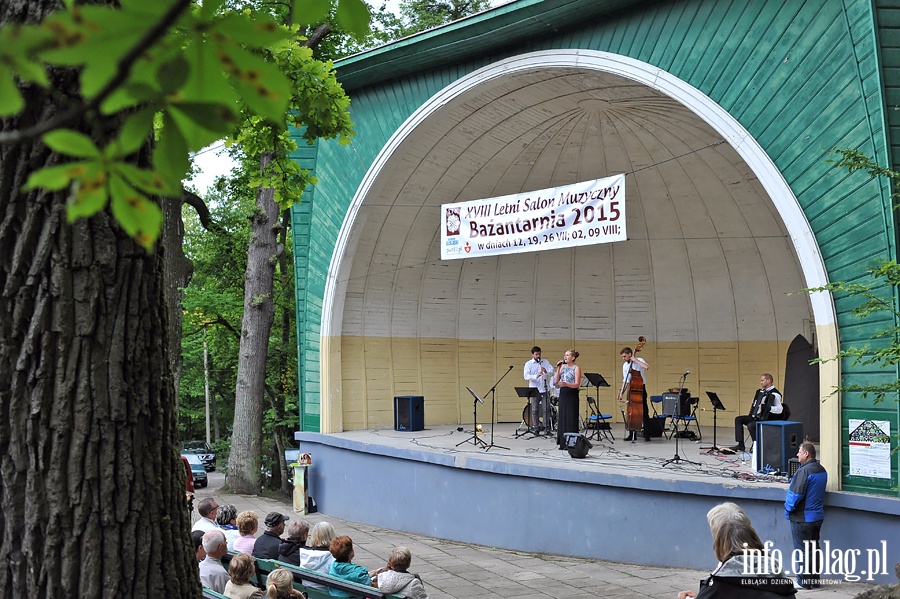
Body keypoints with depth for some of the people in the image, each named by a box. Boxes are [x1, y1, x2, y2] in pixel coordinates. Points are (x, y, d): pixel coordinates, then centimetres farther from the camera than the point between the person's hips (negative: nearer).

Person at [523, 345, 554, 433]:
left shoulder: (546, 362, 9)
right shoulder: (528, 364, 1)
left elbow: (552, 372, 0)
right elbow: (526, 376, -10)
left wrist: (546, 371, -22)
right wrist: (536, 376, -27)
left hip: (545, 389, 1)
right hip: (535, 389, -1)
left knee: (546, 409, -1)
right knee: (535, 409, 2)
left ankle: (546, 426, 4)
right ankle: (535, 427, 8)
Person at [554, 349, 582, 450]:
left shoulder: (576, 368, -5)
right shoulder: (563, 367, 11)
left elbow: (577, 384, -14)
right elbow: (556, 381, 6)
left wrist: (566, 384, -30)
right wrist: (558, 369, -3)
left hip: (572, 395, -6)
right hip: (563, 394, 6)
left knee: (571, 418, -5)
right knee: (562, 418, 6)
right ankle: (563, 442, 12)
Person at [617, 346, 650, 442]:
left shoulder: (639, 360, -7)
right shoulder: (625, 365, 9)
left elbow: (647, 367, -30)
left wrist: (635, 360, -23)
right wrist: (622, 393, 7)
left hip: (640, 389, -6)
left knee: (644, 412, -2)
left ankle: (647, 435, 2)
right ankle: (632, 434, 14)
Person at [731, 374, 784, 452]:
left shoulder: (775, 394, -17)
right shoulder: (762, 391, 12)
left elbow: (779, 409, -29)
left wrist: (766, 407, -37)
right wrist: (754, 405, 12)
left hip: (767, 419, -10)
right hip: (756, 416, 10)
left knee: (750, 425, -32)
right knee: (738, 419, 3)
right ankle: (741, 444, 0)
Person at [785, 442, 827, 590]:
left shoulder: (804, 471, -22)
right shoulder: (822, 470, 6)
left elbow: (796, 494, -23)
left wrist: (788, 509, -6)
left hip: (802, 518, -8)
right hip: (818, 515, 8)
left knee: (802, 549, 1)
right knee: (814, 547, 16)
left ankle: (804, 581, 7)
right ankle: (814, 578, 22)